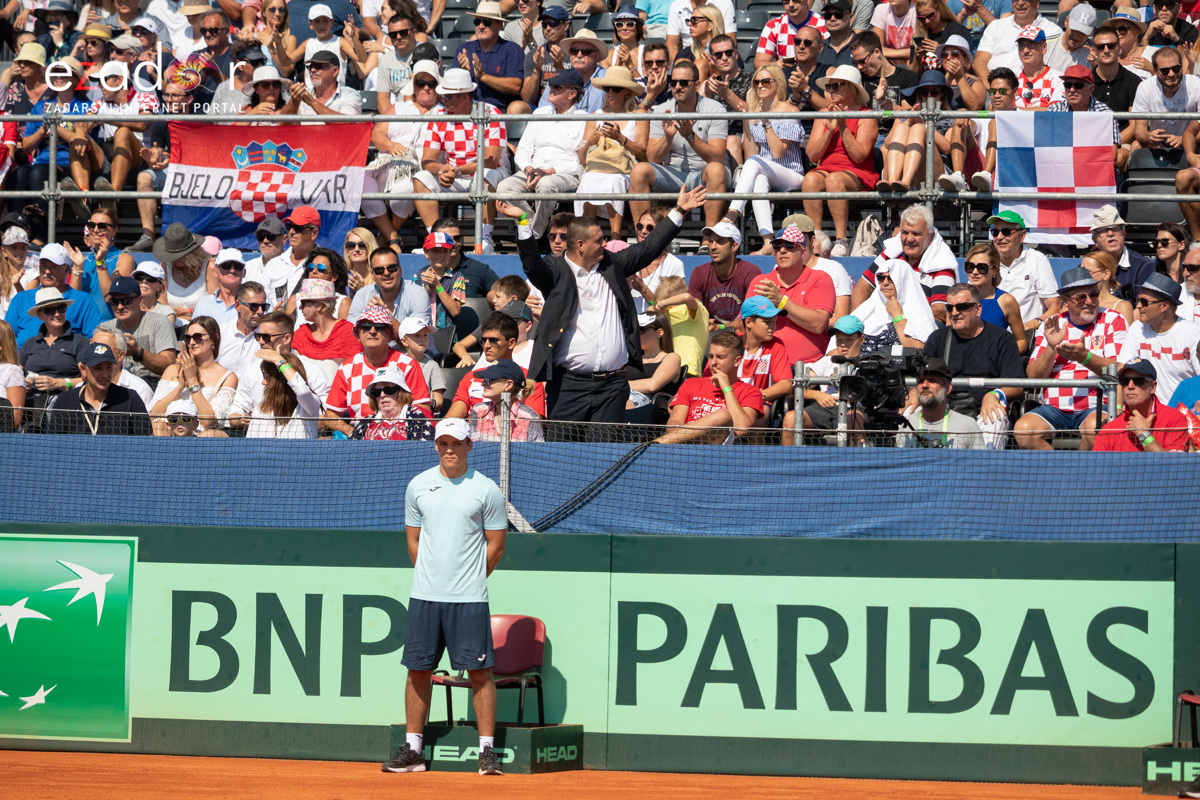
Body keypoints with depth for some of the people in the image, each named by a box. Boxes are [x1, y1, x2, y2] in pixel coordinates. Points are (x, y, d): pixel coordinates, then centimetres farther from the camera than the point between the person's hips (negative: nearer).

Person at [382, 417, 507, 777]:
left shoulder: (486, 490, -1)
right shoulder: (418, 486, 8)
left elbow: (495, 546, 4)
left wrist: (469, 581, 5)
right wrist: (431, 577, 9)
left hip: (469, 599, -3)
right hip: (423, 597, 3)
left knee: (479, 670, -5)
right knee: (418, 669, 5)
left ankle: (487, 750, -1)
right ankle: (412, 750, 12)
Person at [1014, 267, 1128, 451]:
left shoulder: (1112, 321, 5)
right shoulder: (1051, 326, 14)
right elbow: (1033, 376, 8)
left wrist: (1084, 357, -24)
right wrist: (1051, 348, -9)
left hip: (1096, 407, -3)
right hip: (1055, 407, 3)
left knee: (1094, 427, -36)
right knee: (1024, 429, -24)